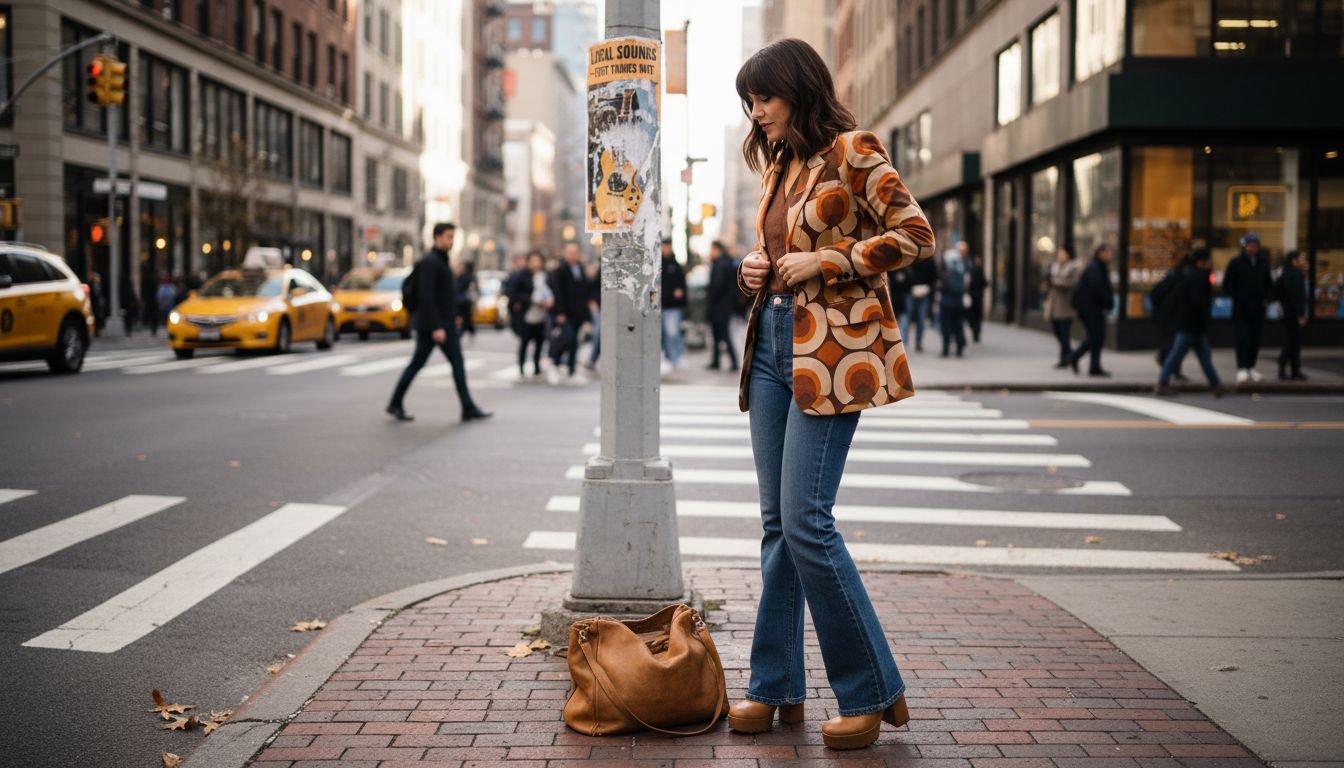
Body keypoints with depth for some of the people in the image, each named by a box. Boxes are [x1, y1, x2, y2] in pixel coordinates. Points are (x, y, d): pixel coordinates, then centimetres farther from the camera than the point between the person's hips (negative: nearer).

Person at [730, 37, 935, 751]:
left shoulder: (852, 151, -5)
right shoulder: (777, 165, 18)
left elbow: (914, 235, -10)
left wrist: (825, 261, -13)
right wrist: (756, 266, 9)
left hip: (831, 348, -8)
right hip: (773, 342, 8)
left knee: (806, 520, -13)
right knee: (777, 524, 7)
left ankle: (871, 691, 0)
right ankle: (777, 686, 15)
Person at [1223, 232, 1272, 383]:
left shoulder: (1263, 262, 10)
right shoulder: (1235, 263, -2)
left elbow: (1268, 284, 21)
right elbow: (1227, 285, 0)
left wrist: (1266, 299, 8)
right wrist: (1237, 297, -10)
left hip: (1258, 309, 4)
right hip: (1240, 309, -4)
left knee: (1255, 340, 7)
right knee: (1242, 338, -11)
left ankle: (1251, 367, 18)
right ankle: (1242, 369, -12)